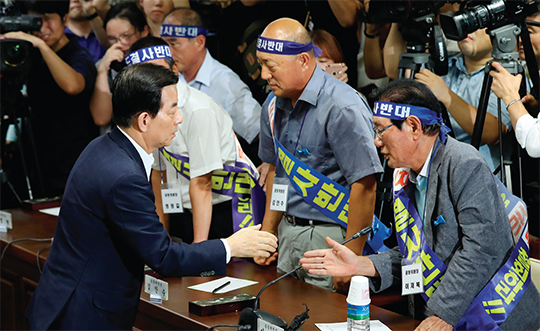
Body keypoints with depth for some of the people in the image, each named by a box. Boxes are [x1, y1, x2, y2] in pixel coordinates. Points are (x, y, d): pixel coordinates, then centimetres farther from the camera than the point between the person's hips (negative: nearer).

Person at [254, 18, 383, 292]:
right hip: (288, 231, 8)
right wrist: (267, 233, 17)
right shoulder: (274, 105, 7)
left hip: (330, 236, -7)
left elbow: (365, 185, -22)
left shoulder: (342, 107, -20)